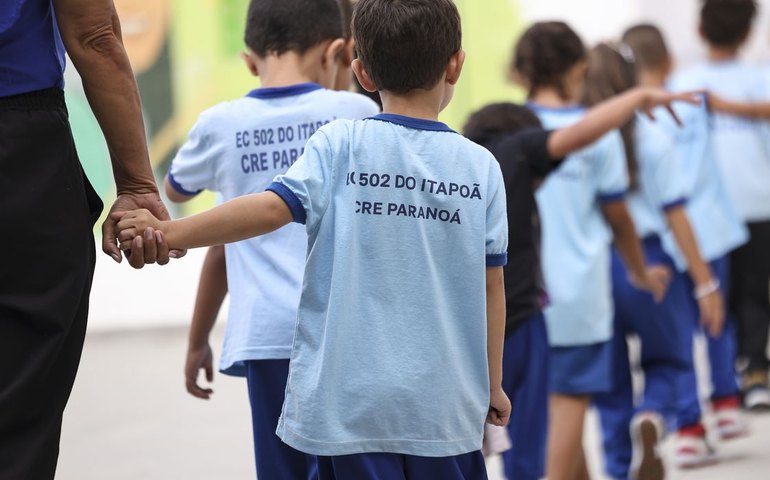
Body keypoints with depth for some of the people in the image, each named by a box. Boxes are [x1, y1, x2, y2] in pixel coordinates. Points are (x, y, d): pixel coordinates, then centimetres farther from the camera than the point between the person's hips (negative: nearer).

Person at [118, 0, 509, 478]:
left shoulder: (341, 146, -4)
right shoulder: (481, 168, 2)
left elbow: (272, 208, -17)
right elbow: (491, 286, 5)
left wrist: (172, 232, -17)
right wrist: (492, 385, 15)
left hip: (349, 399, -1)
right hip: (444, 401, 2)